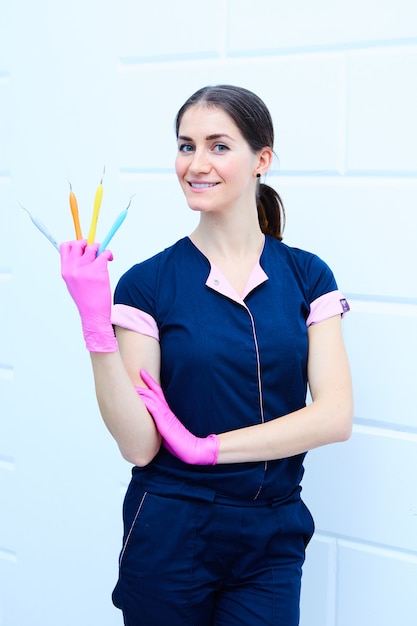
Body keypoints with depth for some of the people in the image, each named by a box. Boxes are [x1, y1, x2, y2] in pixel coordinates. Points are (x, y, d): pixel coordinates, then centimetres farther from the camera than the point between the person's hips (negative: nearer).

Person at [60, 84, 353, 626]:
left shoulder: (307, 276, -1)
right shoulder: (148, 283, -7)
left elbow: (336, 416, -9)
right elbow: (138, 445, -12)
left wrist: (207, 445, -14)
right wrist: (96, 327, -22)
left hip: (272, 540, 1)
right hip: (170, 538, -1)